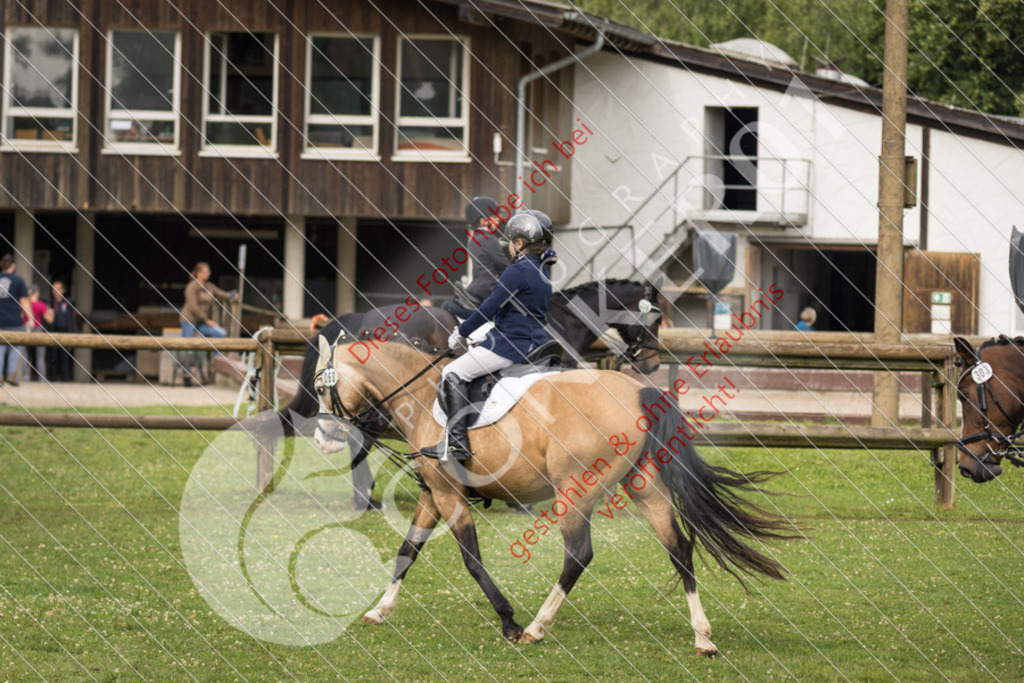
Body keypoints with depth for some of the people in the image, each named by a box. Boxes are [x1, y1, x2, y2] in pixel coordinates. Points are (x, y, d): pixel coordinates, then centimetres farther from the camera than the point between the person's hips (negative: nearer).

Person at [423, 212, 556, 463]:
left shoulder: (517, 272, -17)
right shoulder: (542, 271, 13)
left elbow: (490, 308, -16)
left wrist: (460, 333, -5)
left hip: (510, 344, -10)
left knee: (453, 374, -9)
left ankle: (457, 444, -17)